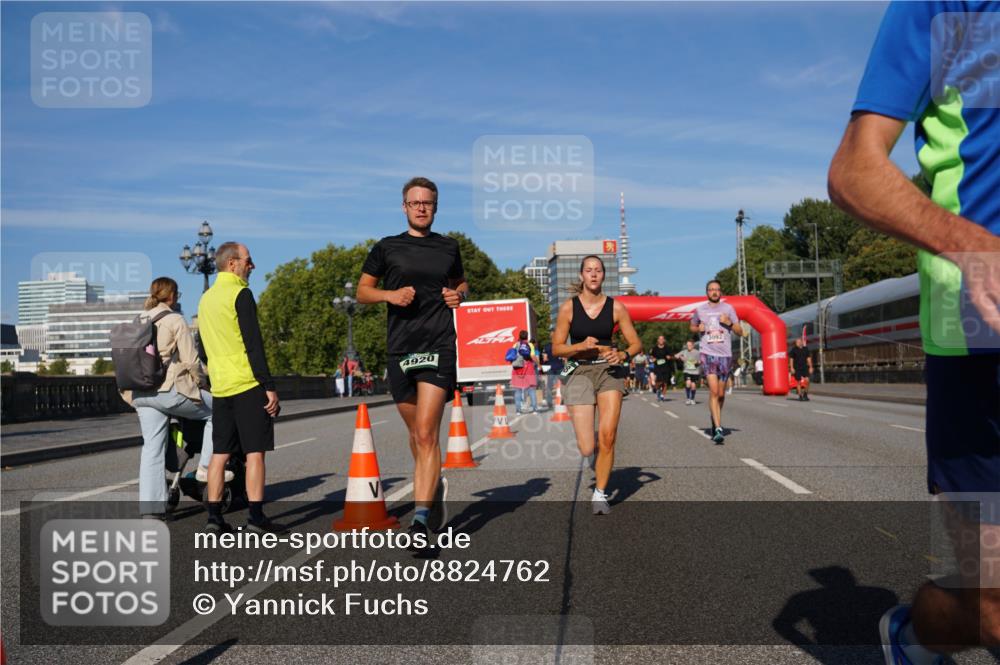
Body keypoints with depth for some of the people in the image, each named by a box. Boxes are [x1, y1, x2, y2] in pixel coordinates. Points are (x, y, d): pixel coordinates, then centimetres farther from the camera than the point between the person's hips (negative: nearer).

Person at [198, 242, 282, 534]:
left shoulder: (206, 298, 17)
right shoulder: (240, 294, -9)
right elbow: (253, 344, -15)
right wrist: (269, 386, -15)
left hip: (220, 388, 8)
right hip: (248, 385, -8)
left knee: (220, 453, 9)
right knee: (254, 452, -4)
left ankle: (214, 517, 10)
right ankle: (256, 518, -3)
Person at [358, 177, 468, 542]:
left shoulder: (449, 247, 13)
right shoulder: (387, 248, 9)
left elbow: (462, 283, 28)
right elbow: (362, 291, 13)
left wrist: (459, 295, 4)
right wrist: (390, 294, -7)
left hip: (439, 346, -2)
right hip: (399, 348, 2)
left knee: (427, 433, -13)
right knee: (416, 432, 13)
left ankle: (421, 516, -14)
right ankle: (435, 486, 38)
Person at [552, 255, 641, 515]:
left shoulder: (616, 307, 1)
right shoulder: (568, 308, -1)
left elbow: (636, 343, 6)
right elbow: (556, 348, 2)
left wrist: (624, 355, -16)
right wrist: (581, 346, -16)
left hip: (609, 370, 1)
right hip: (580, 372, -1)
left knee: (607, 435, -17)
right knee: (586, 449, -6)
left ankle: (600, 494, 5)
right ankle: (598, 469, 34)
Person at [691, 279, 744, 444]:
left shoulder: (728, 308, 6)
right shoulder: (700, 309, 7)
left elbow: (740, 331, 6)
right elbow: (692, 327, 24)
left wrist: (729, 323, -13)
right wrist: (699, 328, 1)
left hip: (725, 354, 1)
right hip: (708, 353, -1)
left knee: (721, 394, 8)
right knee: (713, 391, -16)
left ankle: (715, 422, 31)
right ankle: (718, 429, -19)